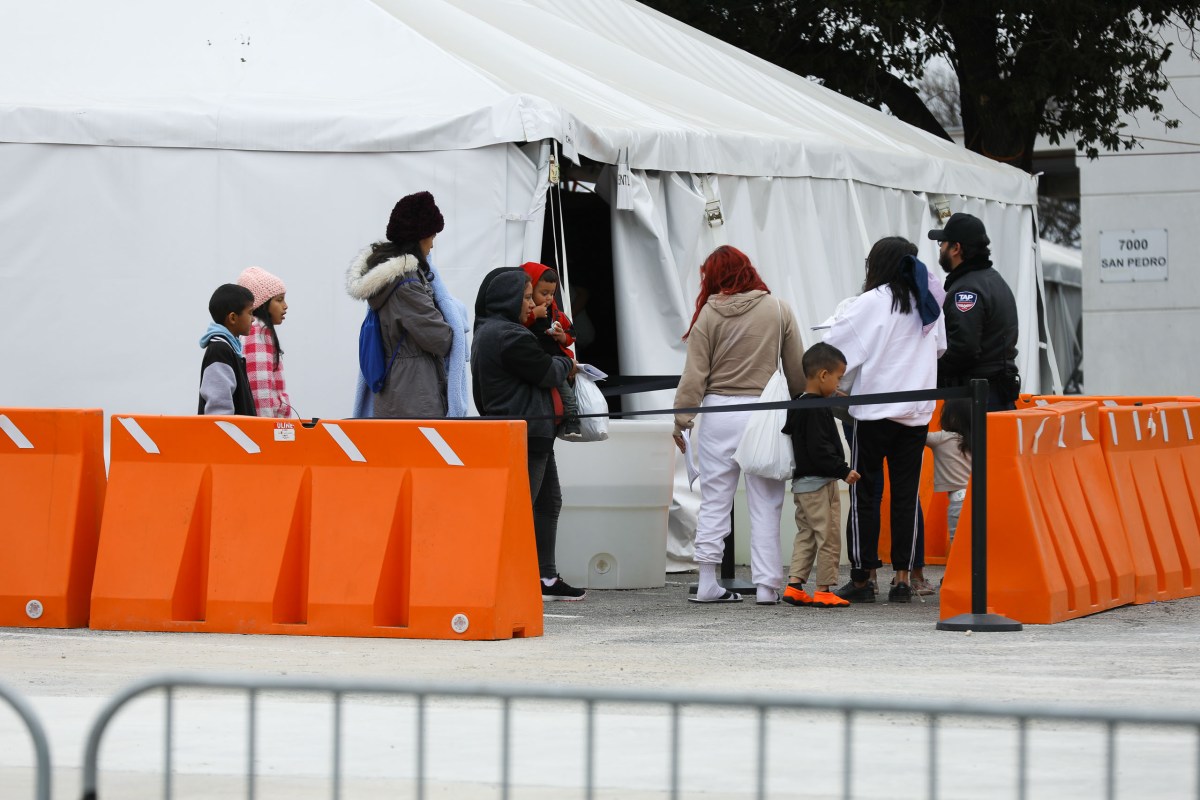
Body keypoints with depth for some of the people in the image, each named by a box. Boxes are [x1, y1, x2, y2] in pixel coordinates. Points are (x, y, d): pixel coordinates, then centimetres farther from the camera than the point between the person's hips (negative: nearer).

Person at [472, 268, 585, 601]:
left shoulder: (488, 333, 17)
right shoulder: (508, 336, -18)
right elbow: (546, 372, -11)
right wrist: (567, 364, 9)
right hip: (526, 434, -11)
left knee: (549, 502, 15)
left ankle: (546, 577, 18)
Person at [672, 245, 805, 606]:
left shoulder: (709, 314, -3)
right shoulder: (778, 310, 1)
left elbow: (695, 374, -3)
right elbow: (797, 368, 5)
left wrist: (682, 418, 5)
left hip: (719, 412, 0)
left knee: (714, 501, 7)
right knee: (765, 504, 4)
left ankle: (707, 583, 6)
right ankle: (767, 584, 0)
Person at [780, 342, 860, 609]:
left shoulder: (797, 405, 11)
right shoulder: (817, 409, -19)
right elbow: (819, 449, -24)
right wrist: (843, 470, -21)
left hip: (801, 482, 10)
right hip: (819, 482, -10)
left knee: (806, 535, 15)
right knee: (828, 536, -2)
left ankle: (794, 585, 12)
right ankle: (824, 590, 1)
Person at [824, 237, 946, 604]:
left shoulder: (872, 302, -8)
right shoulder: (929, 303, 9)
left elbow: (835, 347, -9)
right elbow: (940, 348, 25)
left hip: (874, 411, -5)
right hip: (917, 412, 5)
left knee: (864, 494, 3)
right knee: (906, 494, 7)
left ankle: (861, 578, 3)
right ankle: (902, 577, 5)